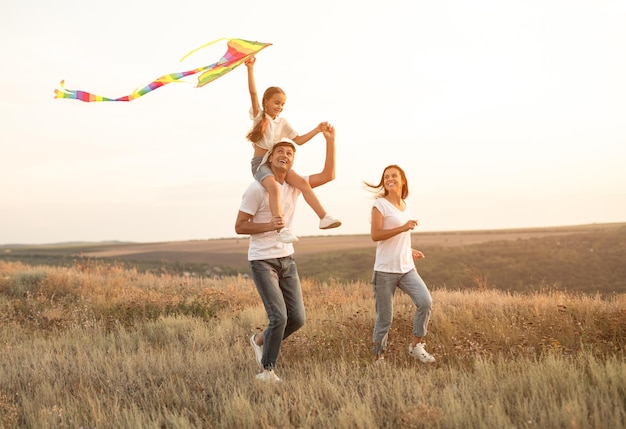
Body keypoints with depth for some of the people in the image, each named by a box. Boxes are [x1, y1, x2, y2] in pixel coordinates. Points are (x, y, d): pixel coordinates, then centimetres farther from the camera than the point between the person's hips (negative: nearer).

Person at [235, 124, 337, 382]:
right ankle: (267, 370, 6)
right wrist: (269, 225, -22)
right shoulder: (257, 189, -11)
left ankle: (260, 341, 30)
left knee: (297, 318, 3)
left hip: (287, 259, 6)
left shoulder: (294, 184, 6)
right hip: (262, 261, -6)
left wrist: (330, 141, -3)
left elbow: (328, 175, 3)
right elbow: (239, 226, -9)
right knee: (279, 317, -14)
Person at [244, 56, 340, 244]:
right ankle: (282, 229, -42)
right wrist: (250, 68, -21)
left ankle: (324, 217, -20)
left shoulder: (282, 122, 15)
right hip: (260, 163, -5)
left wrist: (317, 130, 6)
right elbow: (253, 93, -11)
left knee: (302, 182, -18)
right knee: (274, 187, -34)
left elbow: (298, 140, 16)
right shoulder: (258, 116, 2)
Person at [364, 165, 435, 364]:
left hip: (407, 268, 6)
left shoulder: (406, 206, 15)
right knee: (385, 318, 0)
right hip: (385, 270, -6)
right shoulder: (380, 204, -6)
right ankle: (378, 356, 17)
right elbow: (375, 235, -17)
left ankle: (416, 345, 4)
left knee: (425, 302, -14)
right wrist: (402, 228, -23)